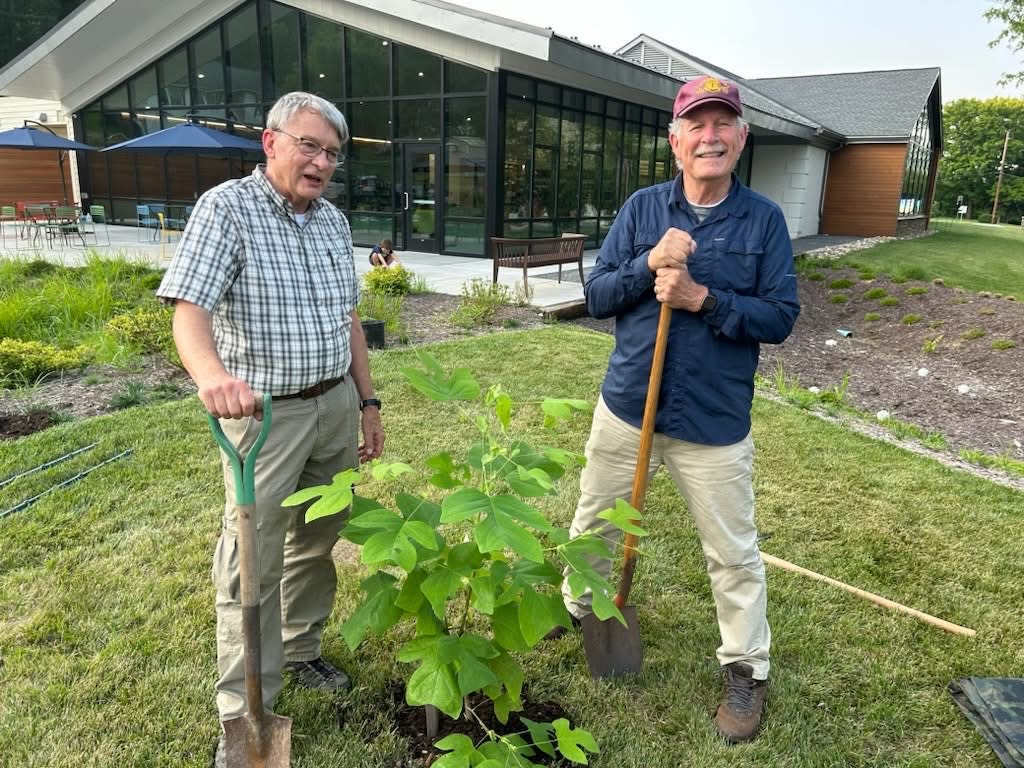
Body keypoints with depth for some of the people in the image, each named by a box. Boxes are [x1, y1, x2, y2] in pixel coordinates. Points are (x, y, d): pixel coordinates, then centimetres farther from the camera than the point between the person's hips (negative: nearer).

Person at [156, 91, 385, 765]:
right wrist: (212, 373, -43)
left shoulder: (334, 221, 9)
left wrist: (368, 400, 14)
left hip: (335, 406, 6)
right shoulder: (227, 208, -11)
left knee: (318, 540, 17)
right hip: (265, 412, -6)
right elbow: (189, 310, -23)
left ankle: (300, 651, 38)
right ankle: (245, 713, 16)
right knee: (254, 560, 1)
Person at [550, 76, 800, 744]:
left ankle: (747, 668, 31)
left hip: (715, 421, -2)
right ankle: (579, 609, 45)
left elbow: (780, 317, -8)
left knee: (734, 551, 9)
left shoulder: (764, 219, -4)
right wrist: (649, 264, -19)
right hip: (627, 406, 3)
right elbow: (596, 295, -2)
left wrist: (702, 297, -21)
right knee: (594, 522, 18)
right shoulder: (643, 208, 1)